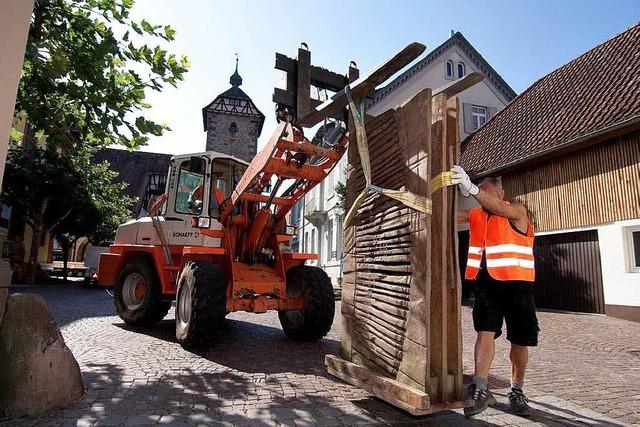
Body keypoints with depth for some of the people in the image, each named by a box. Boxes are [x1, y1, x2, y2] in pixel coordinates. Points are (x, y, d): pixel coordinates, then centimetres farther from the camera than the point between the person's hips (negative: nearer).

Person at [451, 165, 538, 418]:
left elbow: (499, 208, -25)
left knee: (519, 341, 7)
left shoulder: (516, 212, -4)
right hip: (487, 283, 3)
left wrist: (472, 188, -42)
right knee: (485, 332, -10)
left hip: (517, 284, -2)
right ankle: (481, 390, -8)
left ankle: (517, 393, 24)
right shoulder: (476, 215, 12)